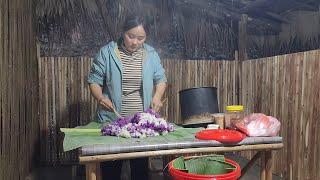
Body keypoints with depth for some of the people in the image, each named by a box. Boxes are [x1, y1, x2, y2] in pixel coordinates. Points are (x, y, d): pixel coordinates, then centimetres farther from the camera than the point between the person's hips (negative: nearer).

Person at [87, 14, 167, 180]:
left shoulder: (151, 54, 4)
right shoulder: (107, 52, -4)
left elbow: (160, 79, 11)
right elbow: (94, 80, -1)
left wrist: (157, 96, -7)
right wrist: (100, 97, -19)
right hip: (112, 120, -2)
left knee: (141, 166, 13)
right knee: (111, 166, 9)